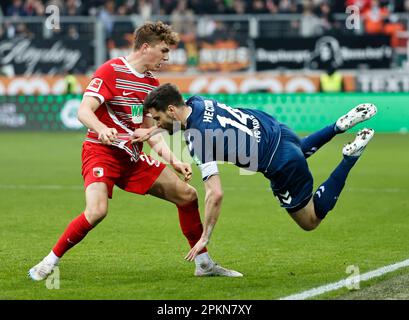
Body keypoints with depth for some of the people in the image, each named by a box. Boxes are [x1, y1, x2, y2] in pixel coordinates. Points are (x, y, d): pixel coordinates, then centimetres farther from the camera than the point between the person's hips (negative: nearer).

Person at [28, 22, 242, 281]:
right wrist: (102, 129, -42)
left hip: (133, 157, 8)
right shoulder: (111, 71, -11)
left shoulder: (152, 84, 12)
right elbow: (84, 111, -21)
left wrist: (174, 160, 2)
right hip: (101, 152, -8)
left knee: (187, 195, 5)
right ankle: (50, 262, -13)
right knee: (97, 211, -31)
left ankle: (204, 264, 18)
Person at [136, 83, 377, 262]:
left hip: (282, 164, -9)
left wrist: (204, 239, -22)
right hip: (279, 130, 9)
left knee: (310, 221, 14)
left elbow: (215, 195, -31)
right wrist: (151, 132, 14)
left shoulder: (198, 140, -28)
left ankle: (350, 158, 2)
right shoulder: (197, 103, -5)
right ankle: (342, 125, 27)